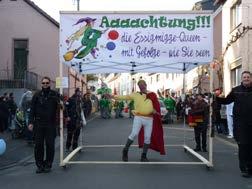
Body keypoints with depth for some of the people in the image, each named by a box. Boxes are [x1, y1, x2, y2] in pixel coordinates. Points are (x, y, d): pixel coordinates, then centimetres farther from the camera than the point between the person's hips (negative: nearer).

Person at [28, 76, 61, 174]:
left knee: (50, 145, 3)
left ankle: (48, 165, 15)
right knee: (38, 145, 3)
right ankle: (39, 165, 15)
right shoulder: (37, 95, 6)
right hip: (38, 124, 1)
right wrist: (31, 122, -3)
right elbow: (32, 110, 5)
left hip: (50, 124, -1)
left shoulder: (55, 95, 4)